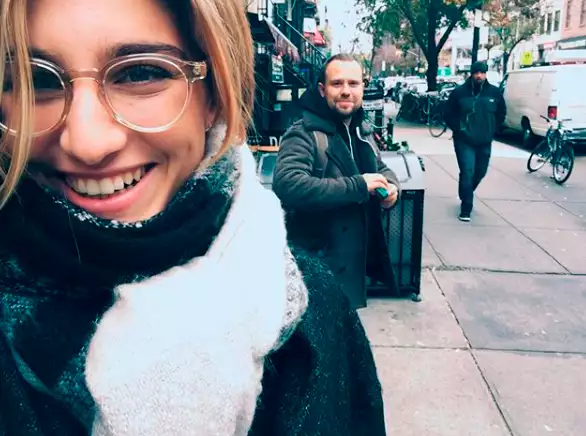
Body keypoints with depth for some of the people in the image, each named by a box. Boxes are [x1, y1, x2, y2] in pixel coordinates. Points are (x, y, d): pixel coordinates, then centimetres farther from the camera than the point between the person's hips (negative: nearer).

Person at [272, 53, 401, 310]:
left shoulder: (362, 130, 10)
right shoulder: (304, 135, -18)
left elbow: (381, 168, 24)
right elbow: (287, 185, -35)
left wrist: (391, 186, -2)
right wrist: (358, 186, -30)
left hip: (357, 258, 8)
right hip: (319, 265, -8)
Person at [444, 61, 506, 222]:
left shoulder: (495, 92, 2)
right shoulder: (460, 92, -5)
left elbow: (501, 114, 15)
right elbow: (449, 114, 3)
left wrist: (492, 130, 6)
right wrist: (458, 129, -5)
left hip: (485, 142, 4)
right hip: (464, 141, -4)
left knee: (480, 172, 14)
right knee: (467, 173, -11)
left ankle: (466, 196, 42)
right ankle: (466, 208, -2)